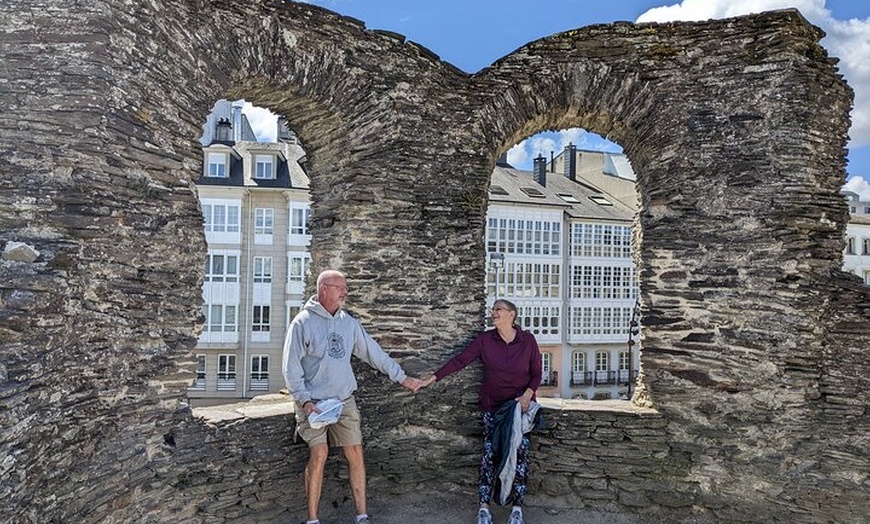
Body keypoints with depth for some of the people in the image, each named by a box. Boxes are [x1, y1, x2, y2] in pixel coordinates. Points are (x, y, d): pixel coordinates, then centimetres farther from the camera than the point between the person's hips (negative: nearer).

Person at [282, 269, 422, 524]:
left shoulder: (349, 322, 7)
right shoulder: (303, 322, -8)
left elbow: (373, 352, 11)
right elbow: (291, 366, -8)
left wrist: (401, 377, 11)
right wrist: (304, 400, -16)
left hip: (344, 400, 5)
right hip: (314, 402, -4)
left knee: (355, 453, 2)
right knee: (319, 452, -14)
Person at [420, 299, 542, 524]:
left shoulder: (528, 340, -8)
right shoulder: (485, 339, -7)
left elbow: (536, 373, -1)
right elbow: (460, 360, -9)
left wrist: (528, 395, -17)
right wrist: (433, 378, -14)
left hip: (520, 406, 0)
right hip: (492, 407, 0)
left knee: (519, 454, 0)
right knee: (490, 454, 2)